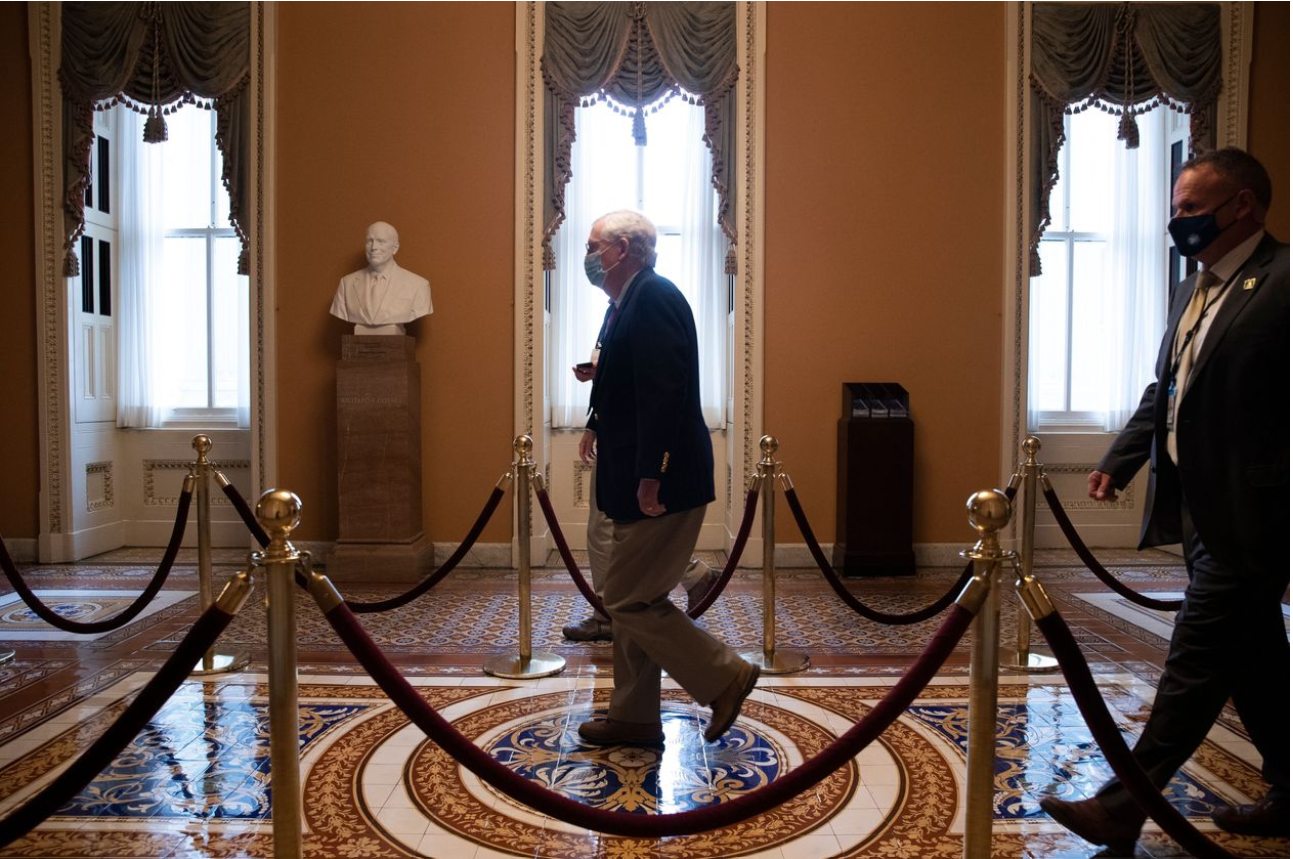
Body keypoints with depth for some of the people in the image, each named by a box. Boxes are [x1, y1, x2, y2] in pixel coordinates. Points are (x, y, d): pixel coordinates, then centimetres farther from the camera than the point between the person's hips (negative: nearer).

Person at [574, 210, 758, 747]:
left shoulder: (652, 299, -15)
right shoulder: (631, 303, 16)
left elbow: (663, 391, -24)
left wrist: (650, 476, -26)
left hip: (661, 485, -10)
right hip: (638, 482, 10)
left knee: (629, 600, -4)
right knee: (632, 601, 15)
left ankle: (725, 677, 10)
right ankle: (633, 718, 26)